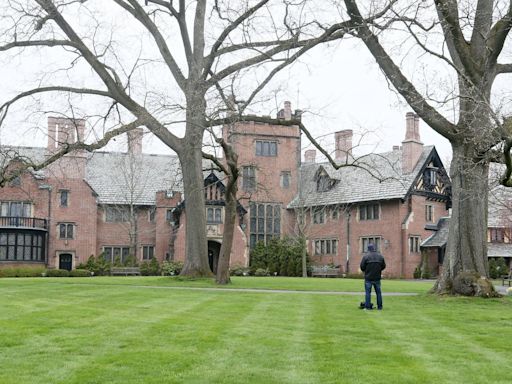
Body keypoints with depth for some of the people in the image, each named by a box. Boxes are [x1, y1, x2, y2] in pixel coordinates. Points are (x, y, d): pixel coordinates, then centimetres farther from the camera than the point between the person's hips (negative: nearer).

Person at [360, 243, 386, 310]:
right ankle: (379, 306, 14)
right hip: (377, 277, 3)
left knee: (368, 292, 1)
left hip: (368, 277, -3)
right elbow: (383, 266, 7)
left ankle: (367, 306, -1)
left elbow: (362, 267, -9)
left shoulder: (366, 256, -10)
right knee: (378, 292, 12)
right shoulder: (380, 256, 3)